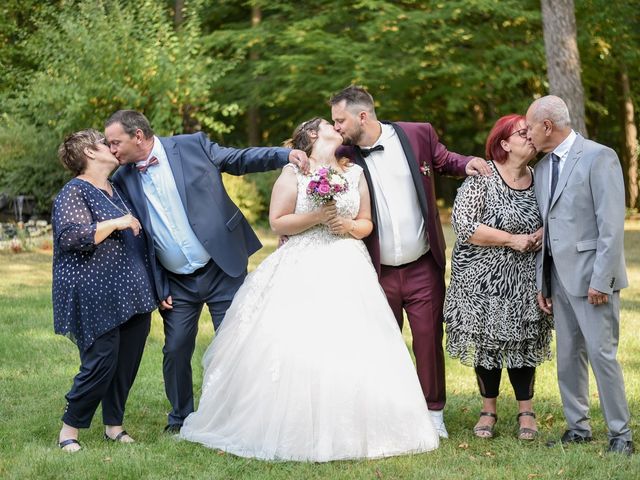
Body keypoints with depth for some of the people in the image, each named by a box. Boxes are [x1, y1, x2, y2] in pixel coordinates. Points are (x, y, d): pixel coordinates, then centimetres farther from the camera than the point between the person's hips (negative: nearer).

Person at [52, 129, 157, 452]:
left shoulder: (116, 189, 18)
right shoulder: (74, 192, -8)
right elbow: (71, 236, -23)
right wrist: (115, 223, -20)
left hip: (131, 297, 8)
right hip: (97, 300, -8)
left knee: (127, 364, 7)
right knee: (100, 365, -8)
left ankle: (114, 426, 20)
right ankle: (69, 428, 7)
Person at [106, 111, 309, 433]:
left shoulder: (193, 146, -6)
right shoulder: (123, 180, 2)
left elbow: (240, 159, 2)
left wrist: (286, 155, -13)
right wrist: (156, 288, 4)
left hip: (222, 268, -2)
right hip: (176, 283, 2)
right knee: (176, 351, 4)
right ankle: (181, 419, 24)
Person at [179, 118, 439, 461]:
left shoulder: (355, 173, 15)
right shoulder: (293, 173, 3)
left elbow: (367, 223, 17)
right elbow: (277, 222, -2)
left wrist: (349, 226, -4)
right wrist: (315, 217, -14)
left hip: (347, 271, 4)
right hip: (303, 271, -3)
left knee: (352, 350, -5)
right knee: (298, 349, -12)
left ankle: (350, 431, 3)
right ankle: (297, 430, -5)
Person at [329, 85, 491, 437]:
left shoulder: (418, 135, -4)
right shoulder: (343, 156, -4)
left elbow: (442, 159, 13)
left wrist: (465, 163, -6)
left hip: (423, 267, 0)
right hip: (378, 272, 1)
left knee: (429, 341, 5)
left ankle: (433, 413, 19)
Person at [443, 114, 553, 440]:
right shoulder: (481, 178, -11)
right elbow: (463, 224, -19)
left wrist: (544, 233, -7)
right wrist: (512, 240, -19)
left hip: (525, 281, 3)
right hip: (484, 279, -3)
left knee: (523, 342, 6)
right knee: (486, 341, 8)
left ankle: (526, 411, 17)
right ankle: (488, 410, 21)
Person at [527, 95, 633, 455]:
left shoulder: (599, 157, -9)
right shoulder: (543, 168, 14)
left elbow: (612, 224, -14)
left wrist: (601, 280, -18)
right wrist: (541, 281, 11)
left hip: (591, 275, -7)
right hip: (558, 276, 7)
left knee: (602, 353, -7)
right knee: (568, 355, 10)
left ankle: (621, 432, 2)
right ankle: (578, 426, 20)